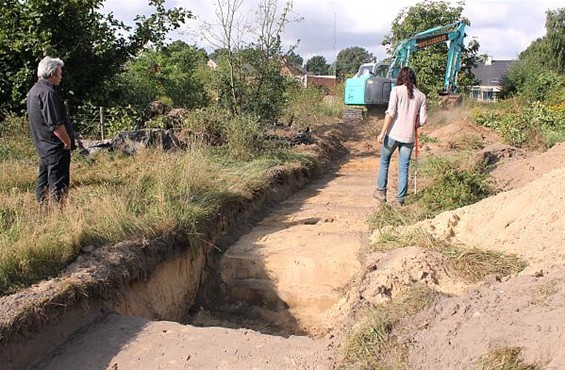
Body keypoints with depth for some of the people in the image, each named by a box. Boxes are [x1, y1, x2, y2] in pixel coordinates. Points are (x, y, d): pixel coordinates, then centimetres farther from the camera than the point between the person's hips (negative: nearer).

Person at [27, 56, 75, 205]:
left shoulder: (33, 91, 14)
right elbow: (55, 124, -23)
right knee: (58, 184, -6)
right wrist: (67, 142, -12)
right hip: (56, 147, -10)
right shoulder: (48, 92, -18)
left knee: (44, 181, 15)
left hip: (42, 146, 10)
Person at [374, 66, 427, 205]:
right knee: (404, 168, 8)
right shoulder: (421, 96, 6)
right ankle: (400, 198, 12)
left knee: (384, 162, 17)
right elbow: (422, 120, 3)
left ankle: (381, 192, 21)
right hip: (409, 136, 2)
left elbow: (390, 113, -13)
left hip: (393, 133, -2)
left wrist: (382, 132, -11)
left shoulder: (397, 90, -4)